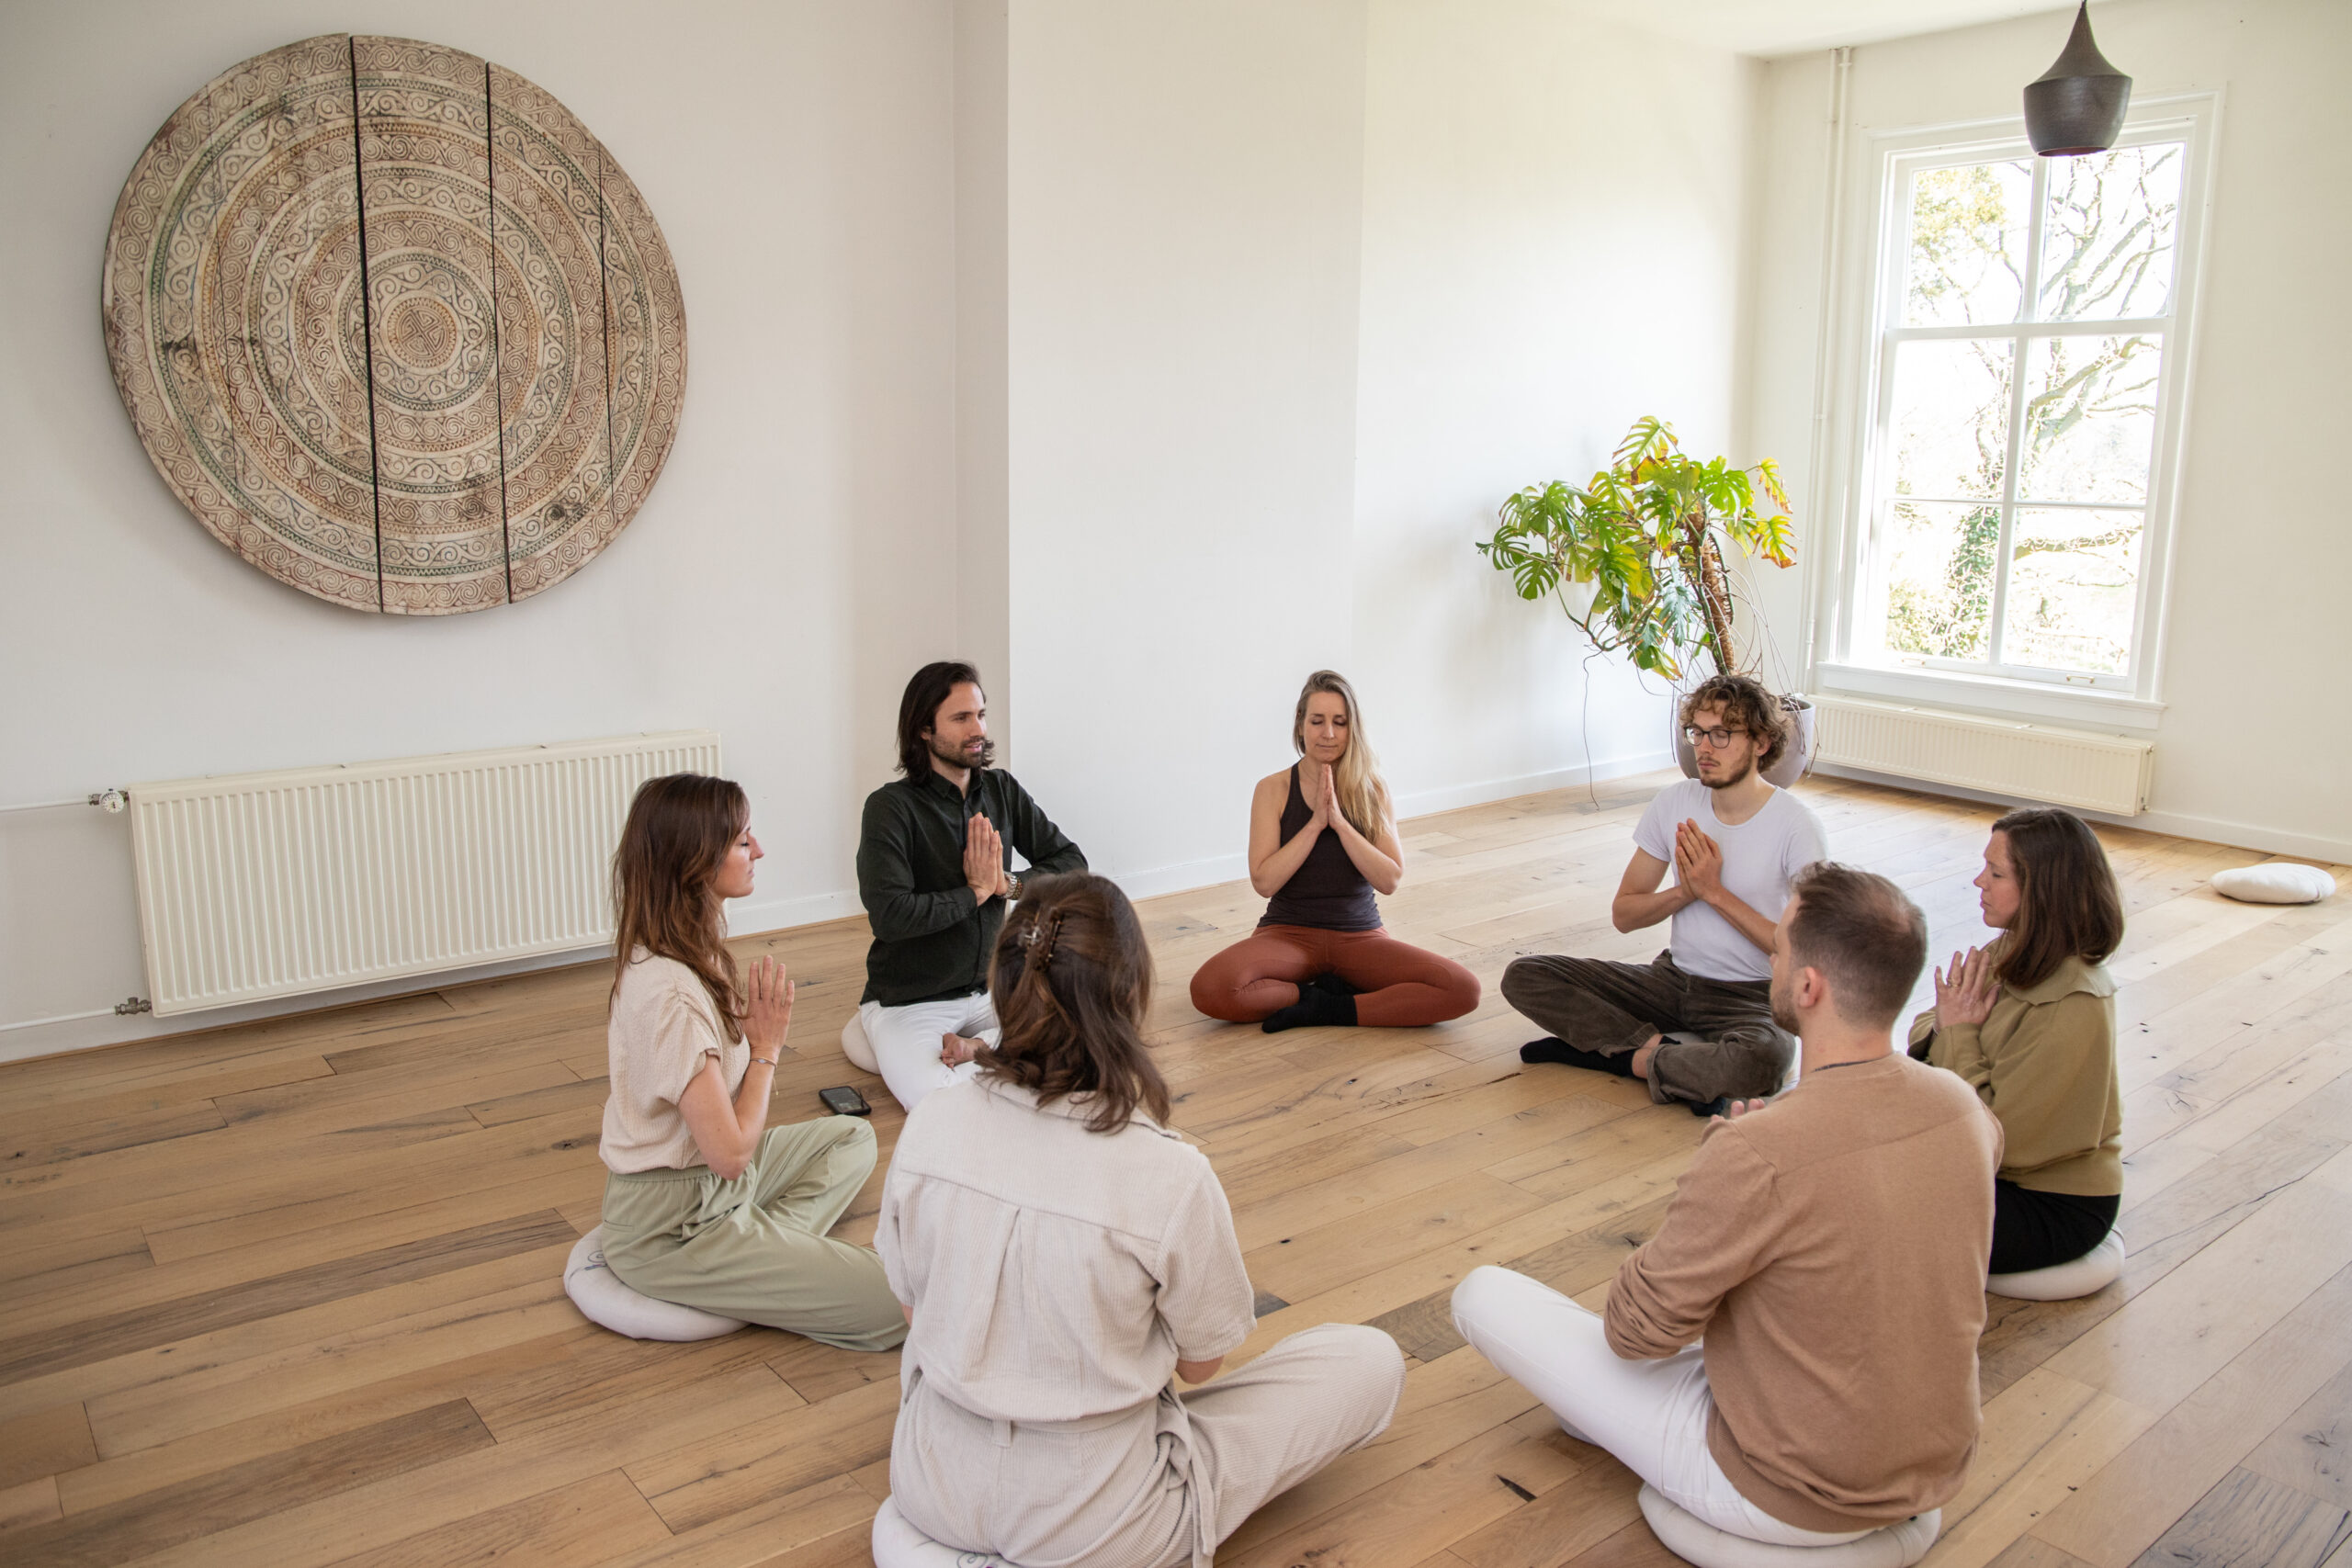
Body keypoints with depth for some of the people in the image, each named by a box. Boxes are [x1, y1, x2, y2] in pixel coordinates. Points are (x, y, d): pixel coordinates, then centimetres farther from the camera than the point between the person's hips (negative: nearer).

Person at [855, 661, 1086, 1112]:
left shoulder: (1001, 791, 3)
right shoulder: (892, 807, -15)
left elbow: (1072, 864, 4)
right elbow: (889, 916, -27)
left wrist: (1008, 884, -14)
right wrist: (975, 892, -16)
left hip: (988, 989, 6)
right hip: (908, 1003, -6)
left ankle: (977, 1048, -4)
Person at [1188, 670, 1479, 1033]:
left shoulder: (1371, 790, 3)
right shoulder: (1273, 789, -1)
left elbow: (1390, 880, -7)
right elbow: (1263, 881, -10)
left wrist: (1340, 822, -16)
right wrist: (1315, 823, -16)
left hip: (1359, 935, 2)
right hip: (1290, 932, -1)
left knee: (1463, 989, -24)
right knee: (1209, 988, -34)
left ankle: (1329, 1010, -14)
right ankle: (1331, 991, -12)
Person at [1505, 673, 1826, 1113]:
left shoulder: (1796, 827, -12)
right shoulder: (1675, 801, 1)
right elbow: (1623, 913, 5)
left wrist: (1715, 892, -18)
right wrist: (1685, 891, -15)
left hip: (1752, 997, -4)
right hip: (1674, 977, 5)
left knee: (1760, 1060, -41)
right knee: (1523, 976, -11)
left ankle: (1637, 1056, -16)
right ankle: (1661, 1047, -17)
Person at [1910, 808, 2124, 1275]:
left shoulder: (2074, 1011, -27)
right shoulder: (2011, 952, -2)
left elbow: (1998, 1138, -24)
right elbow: (1924, 1034, 5)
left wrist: (1959, 1036, -19)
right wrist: (1944, 1031, -18)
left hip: (2054, 1207, -8)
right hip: (1992, 1168, 8)